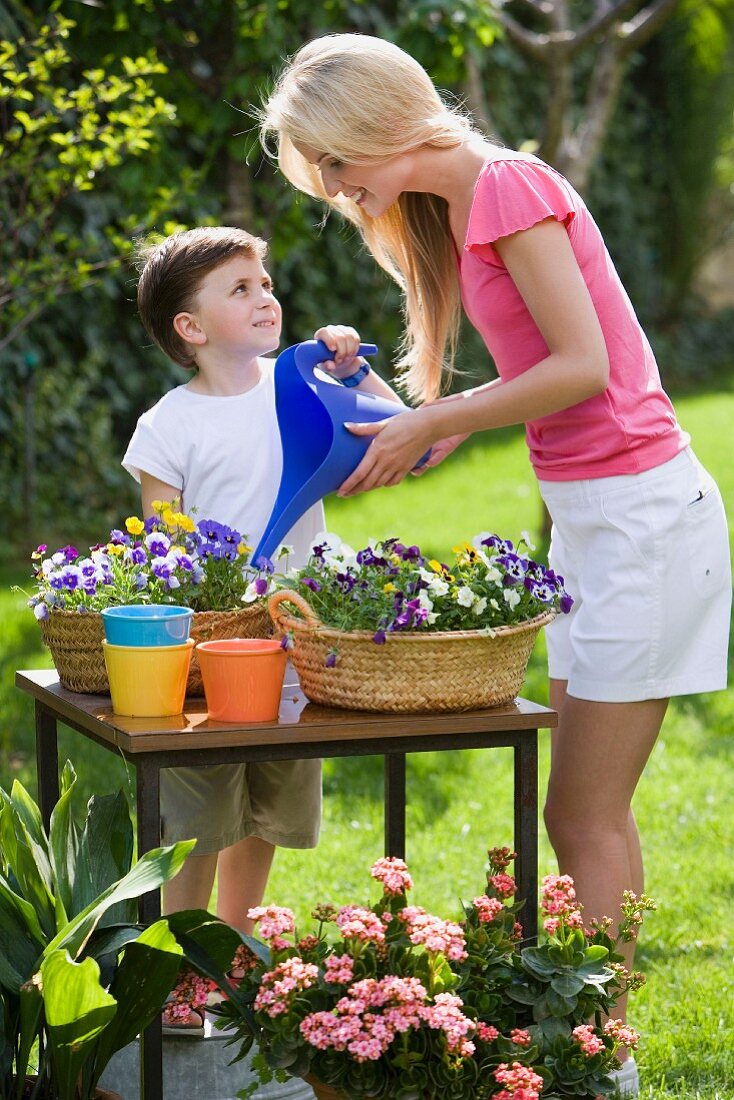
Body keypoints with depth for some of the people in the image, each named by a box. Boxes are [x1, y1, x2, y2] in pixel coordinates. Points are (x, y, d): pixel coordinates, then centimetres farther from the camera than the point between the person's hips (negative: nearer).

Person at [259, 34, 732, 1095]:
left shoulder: (509, 185, -14)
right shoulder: (458, 208, 14)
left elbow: (585, 366, -19)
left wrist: (436, 421, -12)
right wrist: (429, 430, 3)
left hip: (640, 513, -10)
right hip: (590, 518, 10)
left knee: (588, 820, -5)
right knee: (585, 815, 11)